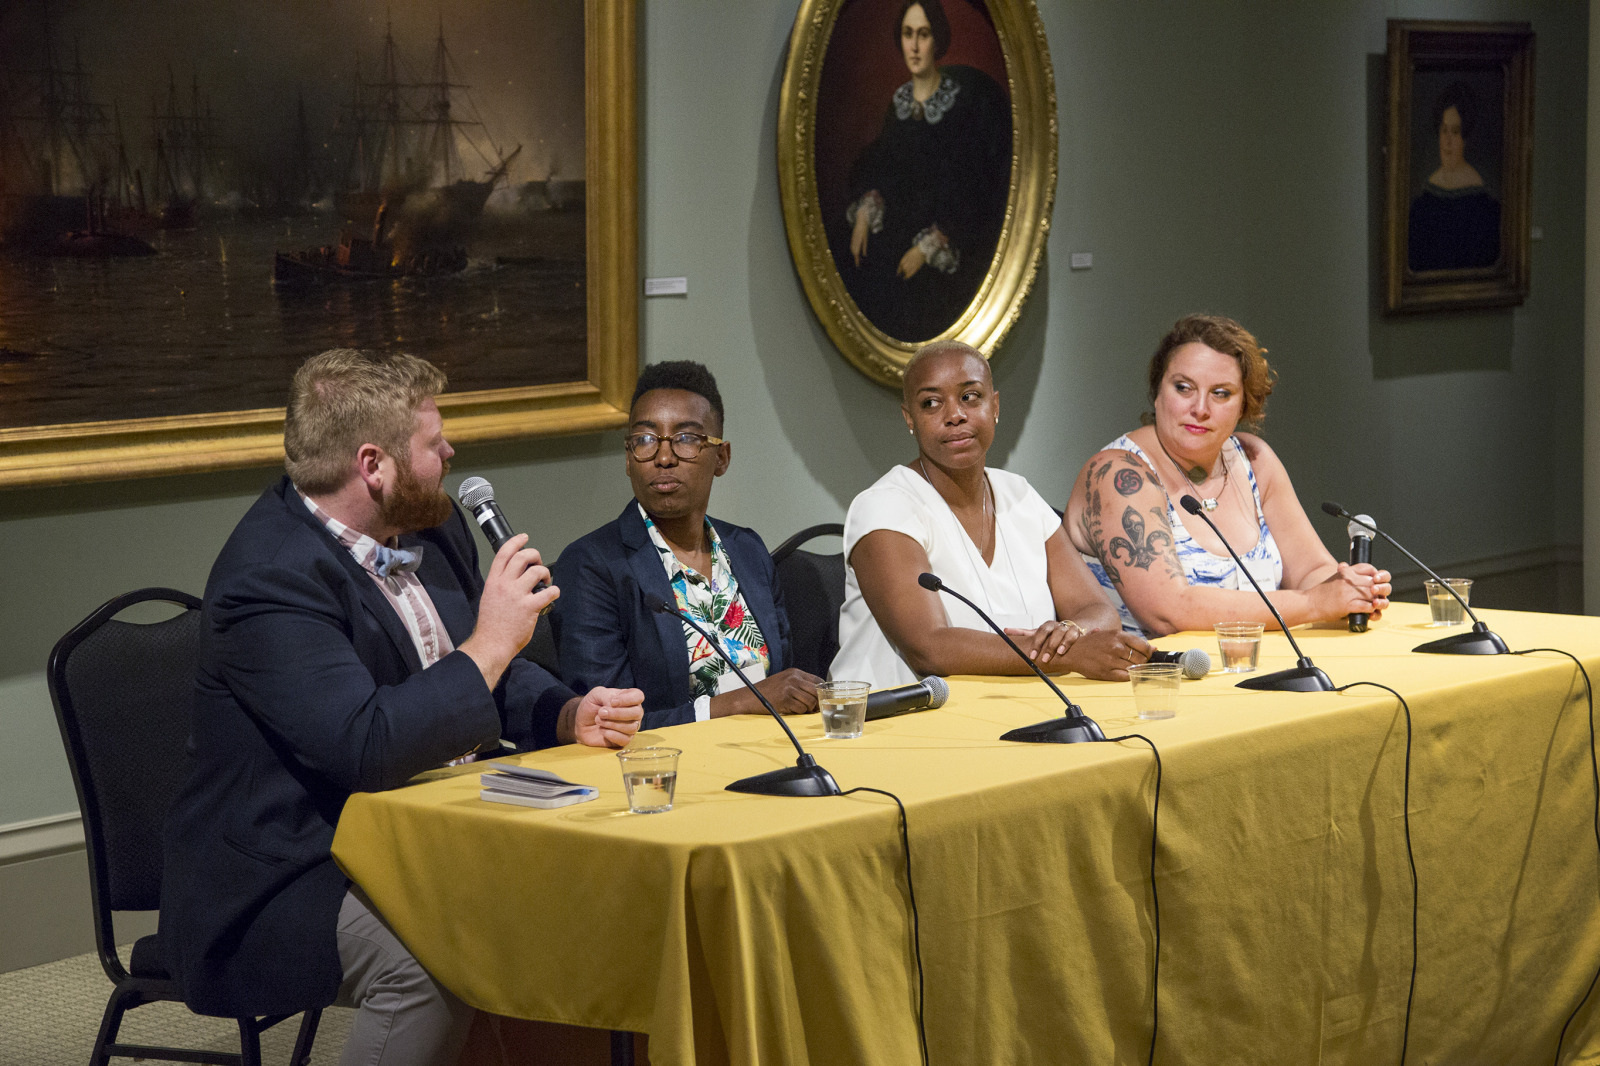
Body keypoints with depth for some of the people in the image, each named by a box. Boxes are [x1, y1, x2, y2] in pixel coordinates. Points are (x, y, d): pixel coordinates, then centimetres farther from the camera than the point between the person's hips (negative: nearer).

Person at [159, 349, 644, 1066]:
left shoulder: (430, 528, 8)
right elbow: (365, 749, -30)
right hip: (284, 883, -8)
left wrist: (571, 716, -2)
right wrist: (492, 640, -22)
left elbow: (496, 684, 20)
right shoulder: (271, 577, -21)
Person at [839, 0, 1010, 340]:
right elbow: (873, 167, 17)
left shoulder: (966, 99, -8)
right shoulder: (899, 102, 9)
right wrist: (863, 214, -2)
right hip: (890, 242, 5)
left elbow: (968, 192, -10)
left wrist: (928, 248, -11)